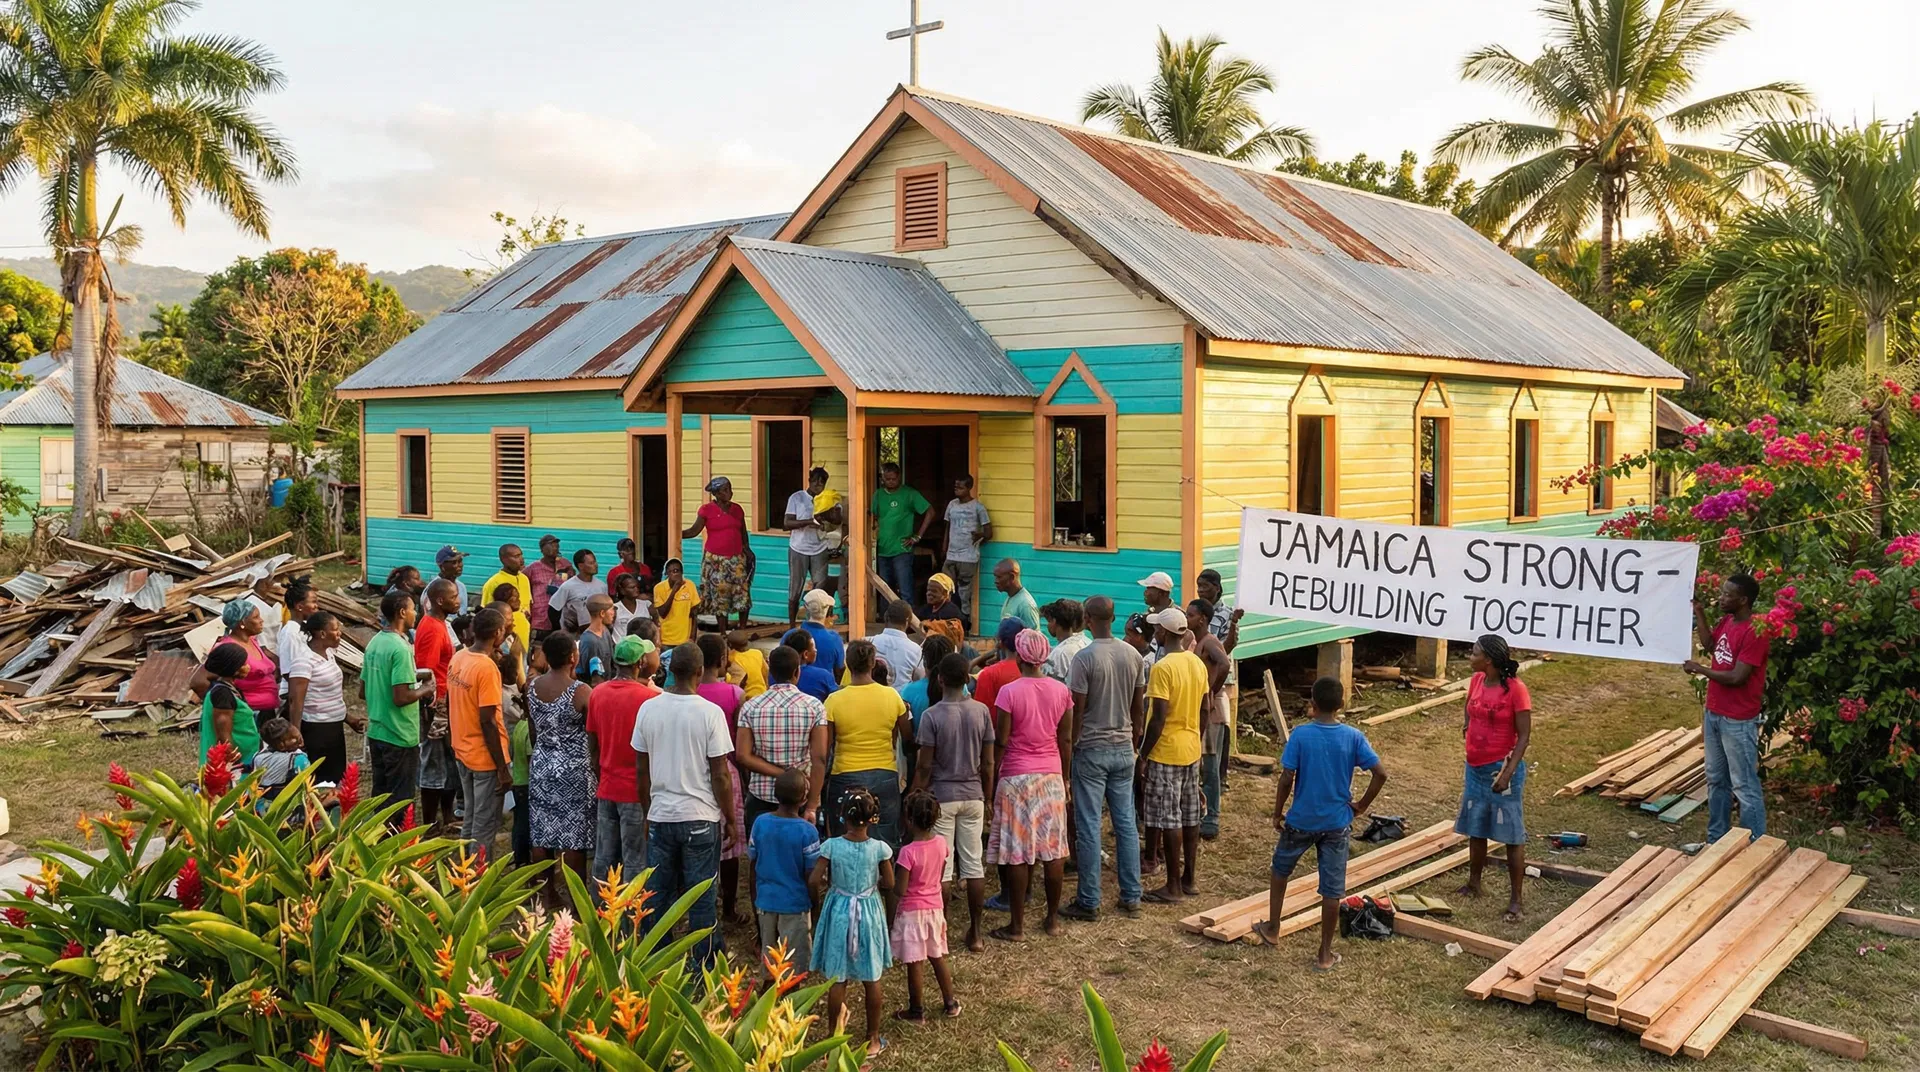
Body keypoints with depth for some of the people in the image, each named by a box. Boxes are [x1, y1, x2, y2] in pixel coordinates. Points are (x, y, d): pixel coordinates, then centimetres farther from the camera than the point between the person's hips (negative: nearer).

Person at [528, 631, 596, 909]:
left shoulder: (532, 686, -2)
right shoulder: (582, 692, -18)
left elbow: (533, 731, 10)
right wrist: (599, 770, 2)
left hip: (541, 767, 6)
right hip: (574, 771, -5)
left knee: (542, 834, 13)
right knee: (573, 839, 3)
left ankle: (549, 896, 23)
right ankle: (576, 899, 10)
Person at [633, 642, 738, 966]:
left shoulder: (648, 709, -1)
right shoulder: (710, 712, -12)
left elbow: (642, 770, 6)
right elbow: (720, 774, -10)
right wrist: (730, 818, 2)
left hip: (660, 816, 3)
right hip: (701, 818, -3)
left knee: (658, 894, 12)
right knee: (701, 898, 5)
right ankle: (703, 969, 13)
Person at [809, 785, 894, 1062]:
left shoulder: (832, 846, -16)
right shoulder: (879, 848, -14)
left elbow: (814, 882, -14)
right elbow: (888, 885, -6)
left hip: (839, 913, 0)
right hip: (869, 912, 0)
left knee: (837, 980, 11)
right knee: (872, 980, 13)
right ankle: (872, 1039, 23)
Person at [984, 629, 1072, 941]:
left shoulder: (1009, 692, -12)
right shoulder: (1061, 691, 0)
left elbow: (1001, 741, -10)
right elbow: (1066, 740, 5)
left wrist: (992, 780, 0)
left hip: (1017, 776, -4)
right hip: (1051, 775, 4)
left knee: (1017, 853, 1)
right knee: (1053, 849, 11)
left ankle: (1017, 926, 6)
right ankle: (1053, 918, 20)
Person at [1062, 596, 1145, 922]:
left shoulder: (1084, 658, -16)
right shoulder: (1134, 656, 2)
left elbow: (1076, 711, -14)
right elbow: (1139, 707, 9)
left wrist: (1069, 748, -4)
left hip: (1091, 750, -5)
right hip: (1123, 749, 6)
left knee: (1089, 827, 0)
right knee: (1126, 823, 11)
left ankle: (1089, 902, 4)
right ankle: (1131, 897, 16)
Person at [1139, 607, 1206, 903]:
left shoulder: (1162, 668, -19)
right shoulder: (1198, 664, 6)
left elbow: (1159, 717, -21)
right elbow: (1203, 710, 13)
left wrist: (1143, 755, -14)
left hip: (1166, 753, -8)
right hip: (1191, 751, 8)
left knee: (1169, 820, -2)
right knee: (1190, 816, 14)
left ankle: (1174, 887, 3)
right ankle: (1189, 879, 22)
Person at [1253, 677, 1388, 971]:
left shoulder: (1300, 735, -13)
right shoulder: (1353, 737, -8)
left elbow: (1286, 778, -15)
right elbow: (1380, 774, -11)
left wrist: (1277, 813, -2)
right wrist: (1362, 805, 1)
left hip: (1301, 820, -1)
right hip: (1337, 823, 1)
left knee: (1281, 870, 24)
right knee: (1332, 888, 7)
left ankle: (1272, 929, 35)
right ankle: (1325, 954, 12)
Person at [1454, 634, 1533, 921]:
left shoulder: (1515, 688, -18)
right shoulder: (1476, 680, 2)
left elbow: (1524, 735, -16)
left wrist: (1508, 772, -22)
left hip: (1501, 768, -7)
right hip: (1475, 767, 7)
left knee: (1512, 835, 0)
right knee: (1475, 829, 18)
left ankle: (1515, 900, 6)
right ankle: (1473, 884, 34)